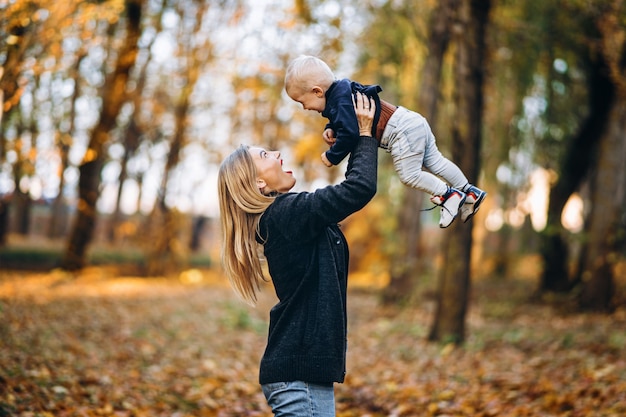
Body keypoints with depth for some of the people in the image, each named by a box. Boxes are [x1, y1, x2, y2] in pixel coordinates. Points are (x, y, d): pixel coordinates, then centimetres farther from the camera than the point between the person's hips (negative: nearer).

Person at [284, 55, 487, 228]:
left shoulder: (339, 102, -20)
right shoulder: (342, 90, 12)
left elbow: (349, 134, -26)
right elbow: (348, 121, 28)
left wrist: (332, 156, -13)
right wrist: (331, 129, 9)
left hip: (403, 132, -11)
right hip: (413, 122, 11)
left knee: (409, 175, -5)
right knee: (434, 161, 17)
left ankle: (448, 195, 3)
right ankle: (470, 191, 24)